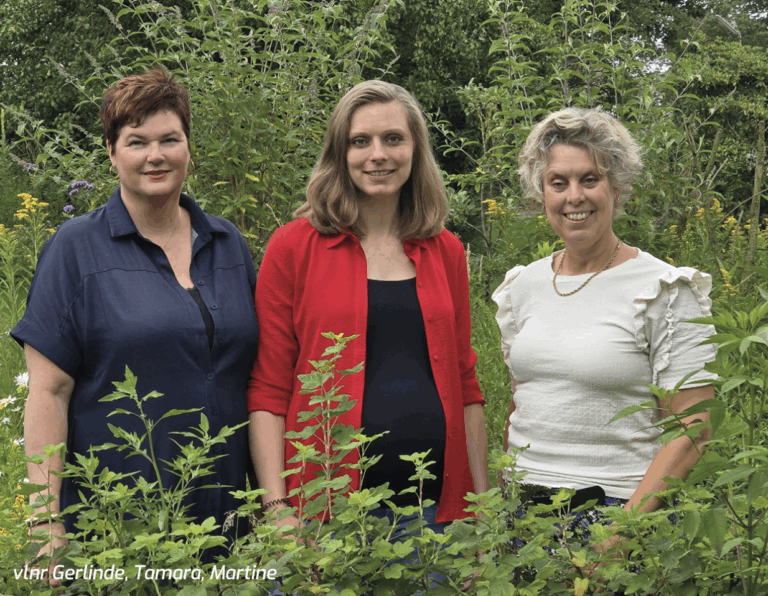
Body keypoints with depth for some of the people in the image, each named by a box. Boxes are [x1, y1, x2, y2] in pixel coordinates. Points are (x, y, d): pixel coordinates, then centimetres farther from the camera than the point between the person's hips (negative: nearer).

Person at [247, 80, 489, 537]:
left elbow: (465, 384, 14)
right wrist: (277, 508, -10)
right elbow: (268, 389, -3)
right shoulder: (295, 247, -2)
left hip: (437, 502, 3)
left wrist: (483, 504, 11)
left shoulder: (446, 252, 9)